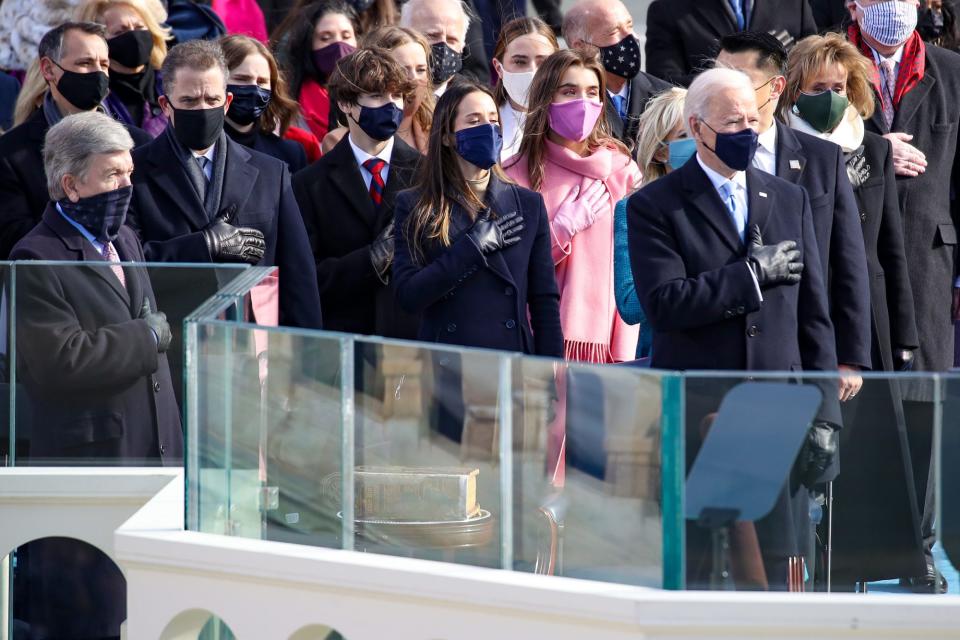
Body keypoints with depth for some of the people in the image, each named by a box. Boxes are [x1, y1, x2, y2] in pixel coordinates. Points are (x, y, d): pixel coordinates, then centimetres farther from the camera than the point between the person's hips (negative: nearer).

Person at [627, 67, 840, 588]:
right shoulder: (655, 207, 0)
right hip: (695, 422, -4)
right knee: (695, 580, -1)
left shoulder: (789, 201, 14)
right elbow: (664, 304, -14)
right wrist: (751, 273, -11)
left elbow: (813, 315, 13)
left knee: (772, 578, 3)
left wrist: (823, 413, 6)